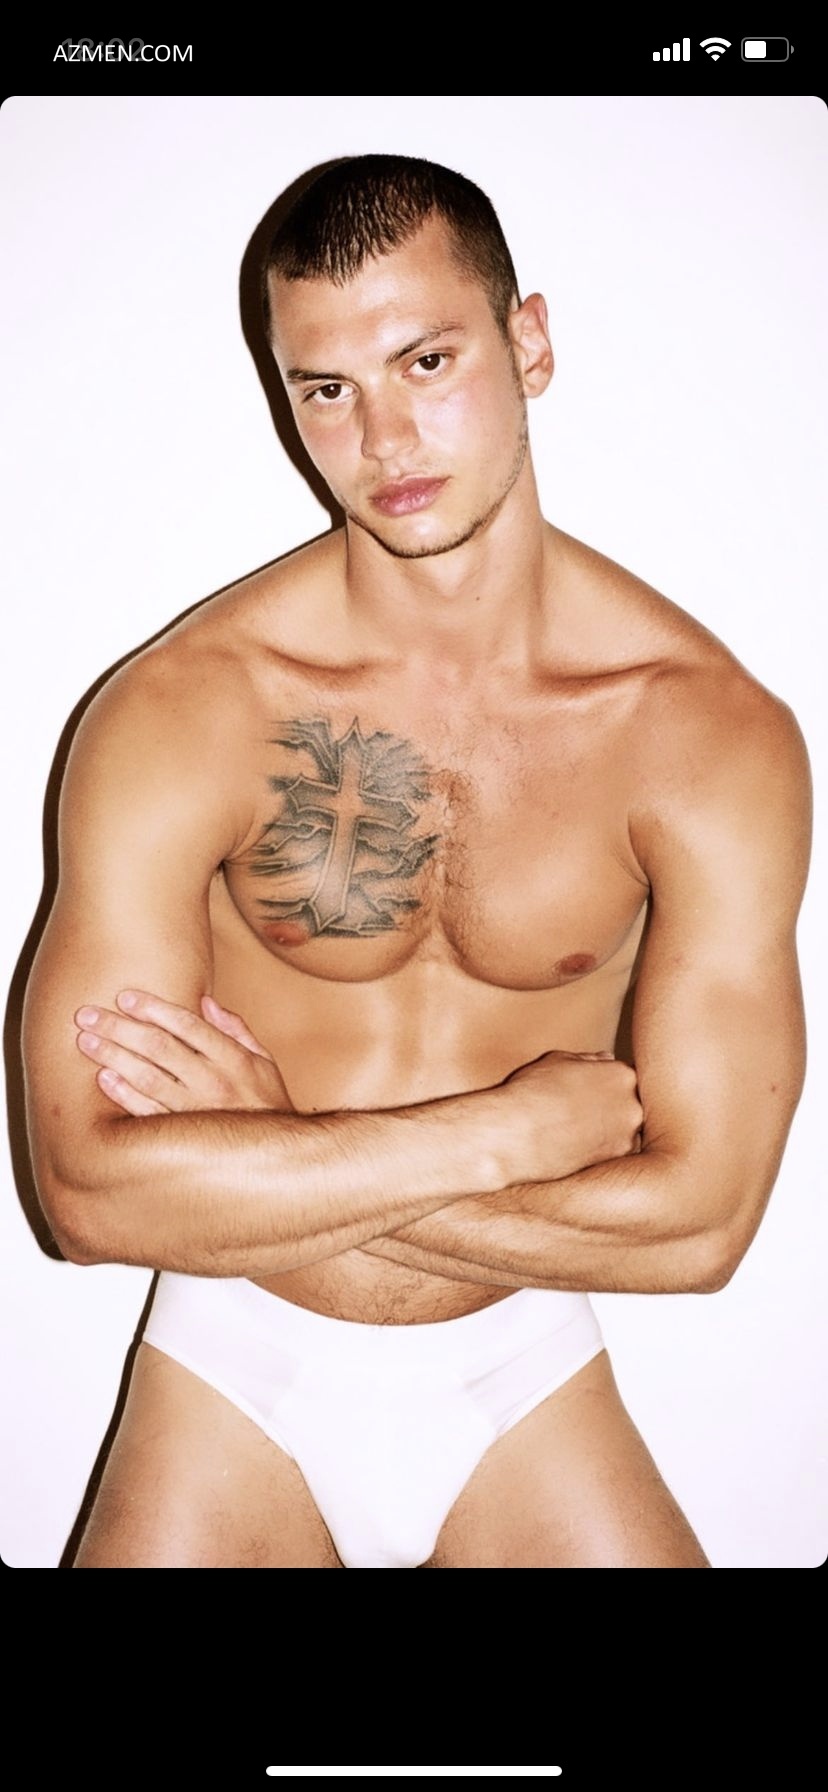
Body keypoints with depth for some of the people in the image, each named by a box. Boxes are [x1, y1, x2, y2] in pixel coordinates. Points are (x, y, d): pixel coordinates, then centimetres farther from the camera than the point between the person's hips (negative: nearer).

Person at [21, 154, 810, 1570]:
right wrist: (508, 1128, -21)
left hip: (523, 1378, 1)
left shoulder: (712, 729, -14)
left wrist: (271, 1159, -18)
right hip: (240, 1376, 0)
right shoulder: (176, 713, -16)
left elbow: (698, 1219, -16)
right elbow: (89, 1191, -20)